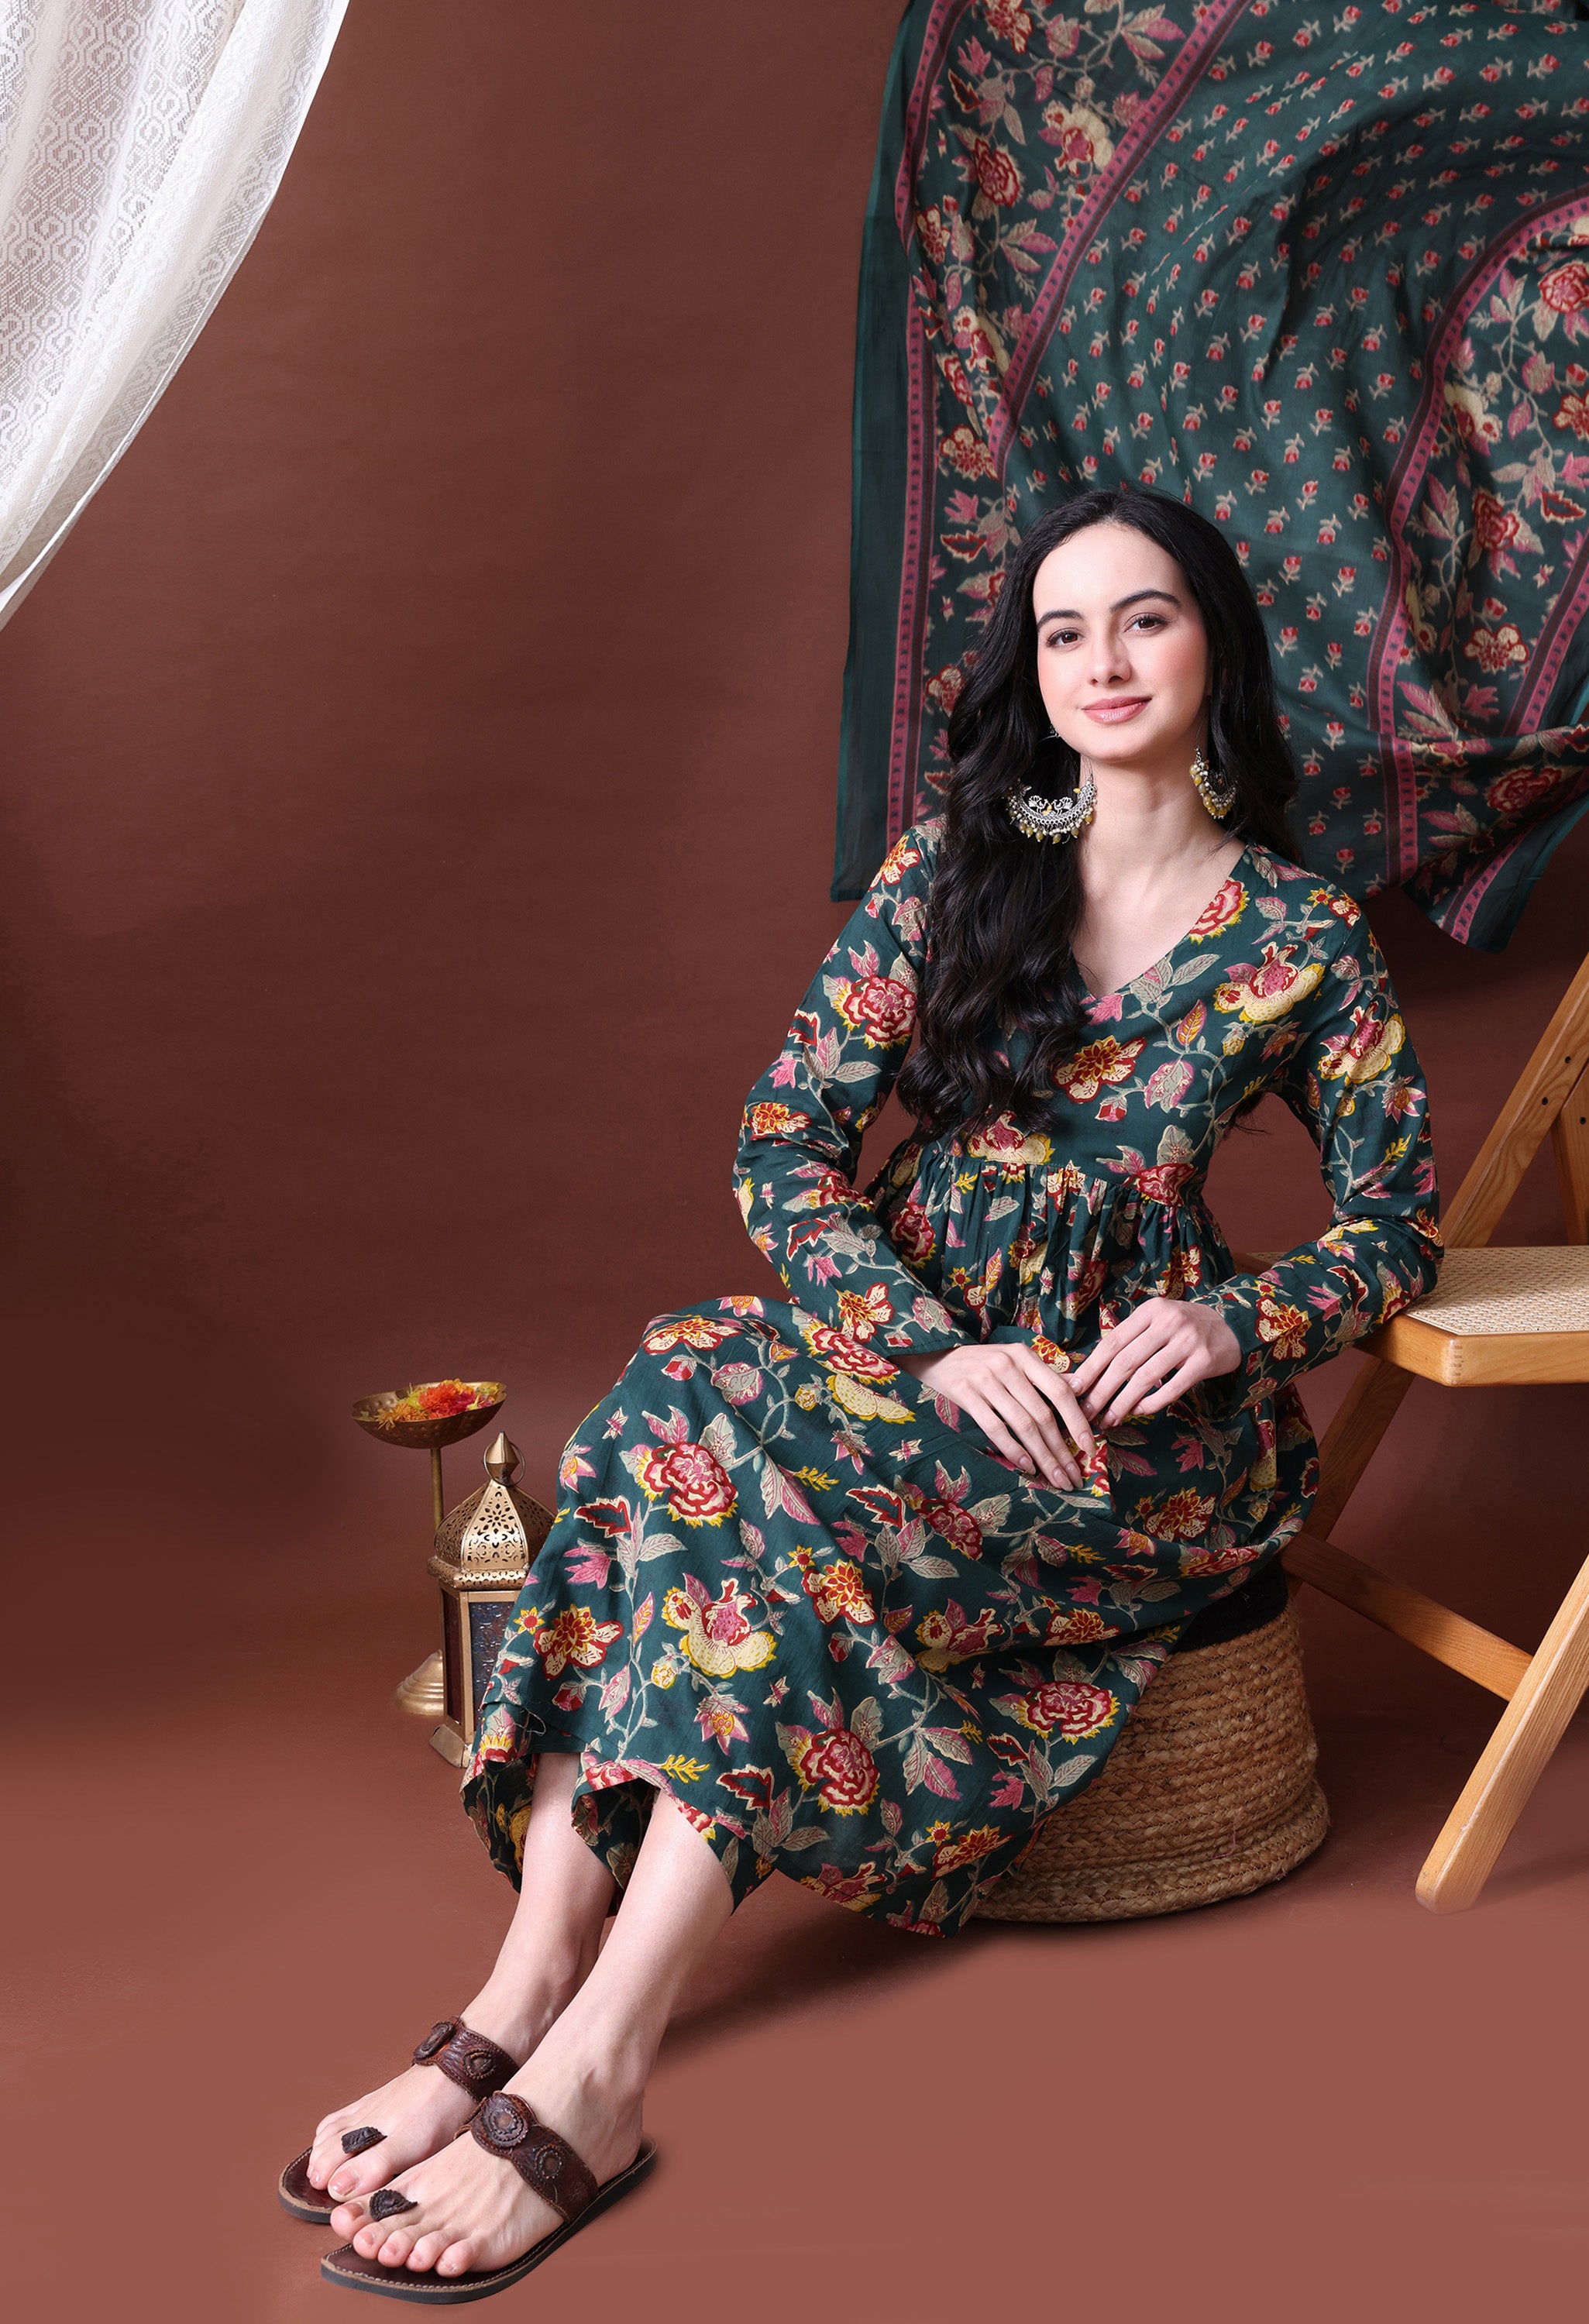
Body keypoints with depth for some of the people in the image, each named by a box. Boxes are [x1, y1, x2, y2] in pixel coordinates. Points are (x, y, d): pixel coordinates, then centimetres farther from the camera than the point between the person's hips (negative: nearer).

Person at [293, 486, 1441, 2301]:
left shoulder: (1302, 940, 4)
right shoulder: (946, 875, 8)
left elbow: (1399, 1227, 8)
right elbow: (784, 1148, 1)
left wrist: (1230, 1322, -12)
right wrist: (945, 1349, -14)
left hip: (1146, 1419, -3)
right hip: (921, 1347, 3)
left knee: (762, 1472, -32)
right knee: (679, 1390, -31)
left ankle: (586, 2077, -35)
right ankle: (523, 1996, -35)